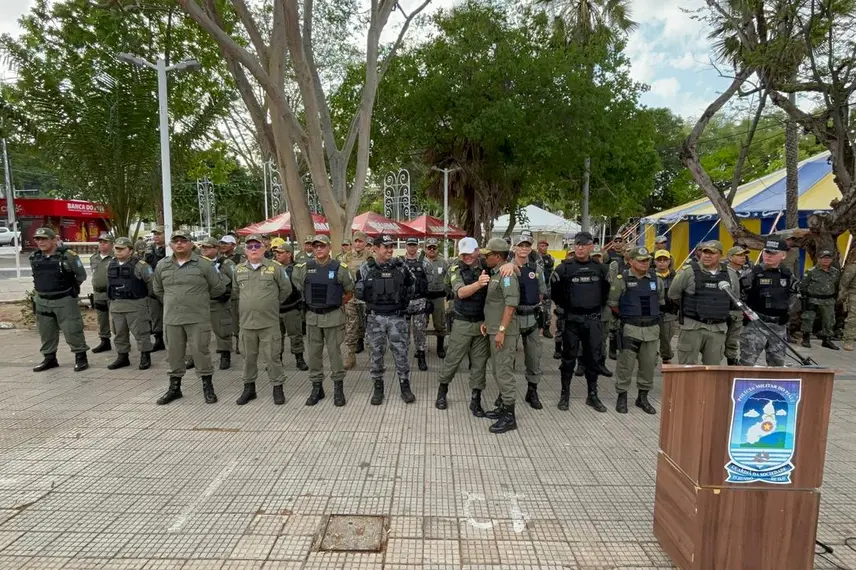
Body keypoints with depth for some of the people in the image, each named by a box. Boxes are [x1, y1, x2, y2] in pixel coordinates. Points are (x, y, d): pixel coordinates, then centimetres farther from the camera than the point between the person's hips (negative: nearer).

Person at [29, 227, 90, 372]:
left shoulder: (68, 255, -13)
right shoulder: (34, 257, 4)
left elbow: (81, 275, -3)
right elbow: (37, 276, 22)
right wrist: (45, 287, 15)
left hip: (65, 300, -6)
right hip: (42, 301, 6)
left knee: (72, 330, -3)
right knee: (46, 332, 13)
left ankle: (81, 356, 7)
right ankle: (49, 358, 25)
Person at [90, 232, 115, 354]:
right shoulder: (93, 258, 12)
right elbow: (93, 272, 24)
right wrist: (95, 286, 20)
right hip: (98, 293, 7)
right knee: (101, 320, 14)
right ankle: (105, 341, 25)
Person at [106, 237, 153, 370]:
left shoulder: (139, 265, -11)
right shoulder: (111, 265, 11)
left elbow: (151, 281, -9)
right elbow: (109, 283, 22)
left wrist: (149, 297, -1)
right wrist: (112, 300, 21)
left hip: (135, 305, -7)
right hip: (116, 305, 7)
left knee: (140, 332, -2)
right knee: (120, 333, 13)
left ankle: (145, 357, 7)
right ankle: (122, 357, 23)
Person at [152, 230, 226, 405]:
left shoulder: (204, 264, -6)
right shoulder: (162, 265, 7)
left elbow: (219, 288, 0)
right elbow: (157, 289, 23)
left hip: (198, 318, -4)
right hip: (171, 318, 4)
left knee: (200, 351, 1)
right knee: (174, 353, 12)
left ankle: (207, 386, 14)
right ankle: (174, 387, 26)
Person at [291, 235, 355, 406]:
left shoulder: (340, 268, -5)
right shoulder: (303, 268, 0)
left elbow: (349, 292, 6)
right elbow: (298, 287, 15)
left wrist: (337, 304, 8)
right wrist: (311, 302, 13)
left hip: (333, 317, -3)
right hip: (312, 317, 3)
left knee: (334, 352, 3)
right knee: (314, 353, 9)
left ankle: (338, 388, 15)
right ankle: (316, 387, 22)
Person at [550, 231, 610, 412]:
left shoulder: (600, 268, 5)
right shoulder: (565, 267, -5)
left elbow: (606, 290, 18)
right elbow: (555, 290, 3)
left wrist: (600, 307, 12)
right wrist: (565, 307, 4)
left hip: (594, 320, 3)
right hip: (572, 319, -3)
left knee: (594, 357, 8)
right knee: (569, 357, 5)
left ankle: (592, 395, 21)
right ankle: (565, 394, 17)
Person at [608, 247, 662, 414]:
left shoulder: (656, 279, 7)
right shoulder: (622, 279, -6)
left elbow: (661, 301, 19)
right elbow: (612, 303, 1)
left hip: (652, 328, 4)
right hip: (630, 328, -4)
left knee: (649, 364, 10)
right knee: (626, 364, 1)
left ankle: (643, 397, 25)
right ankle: (622, 396, 15)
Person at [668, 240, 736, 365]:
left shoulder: (730, 275, 7)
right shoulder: (688, 272, -7)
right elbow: (673, 295, 2)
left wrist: (720, 310, 17)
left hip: (718, 329, 4)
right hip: (692, 327, -4)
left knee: (713, 367, 10)